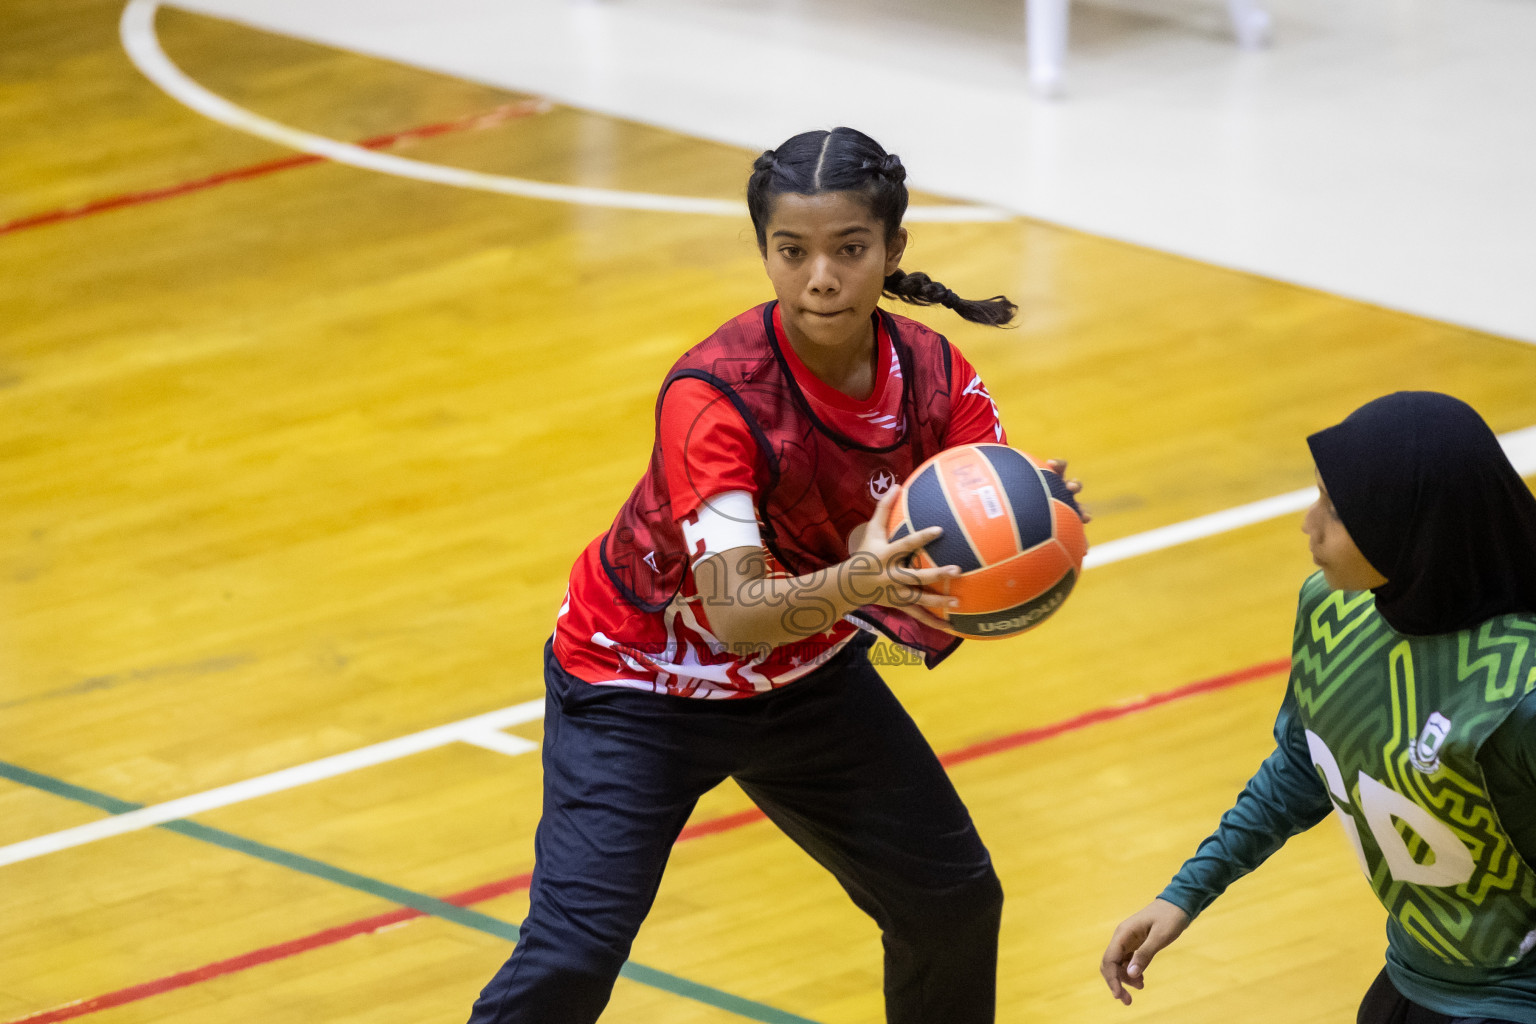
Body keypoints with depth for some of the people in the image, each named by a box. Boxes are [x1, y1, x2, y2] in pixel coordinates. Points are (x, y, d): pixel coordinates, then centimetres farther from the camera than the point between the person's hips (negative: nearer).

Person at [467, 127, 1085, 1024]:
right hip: (639, 684, -5)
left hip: (805, 676, 5)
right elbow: (735, 612, -39)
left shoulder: (936, 378, -17)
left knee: (954, 897, 8)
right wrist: (854, 586, -59)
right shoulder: (715, 395, -32)